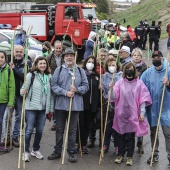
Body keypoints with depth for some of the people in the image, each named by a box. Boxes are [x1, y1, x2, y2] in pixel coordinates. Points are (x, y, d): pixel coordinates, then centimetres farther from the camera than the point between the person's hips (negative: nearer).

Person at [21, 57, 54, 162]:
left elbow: (51, 94, 9)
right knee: (29, 130, -1)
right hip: (31, 107, -4)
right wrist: (23, 92, -28)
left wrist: (51, 109, 9)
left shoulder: (49, 76, 5)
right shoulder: (30, 75, -6)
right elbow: (24, 89, -4)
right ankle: (26, 151, 10)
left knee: (40, 130, 10)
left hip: (43, 108, 4)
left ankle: (36, 150, 27)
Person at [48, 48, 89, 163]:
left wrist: (76, 90, -15)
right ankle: (57, 151, 21)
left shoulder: (80, 71, 6)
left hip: (75, 105, 0)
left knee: (72, 130, 6)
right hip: (60, 104, 0)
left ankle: (71, 152, 16)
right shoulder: (59, 70, 4)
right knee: (59, 129, 10)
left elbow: (86, 86, 4)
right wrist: (65, 93, -16)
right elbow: (53, 85, -4)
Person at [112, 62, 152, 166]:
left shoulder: (139, 83, -1)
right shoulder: (120, 82, 2)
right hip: (121, 114, 2)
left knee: (131, 136, 4)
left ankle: (129, 157, 14)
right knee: (121, 135, 9)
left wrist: (142, 113, -5)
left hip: (133, 114, -1)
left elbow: (143, 99, -1)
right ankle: (120, 155, 21)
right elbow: (114, 97, -2)